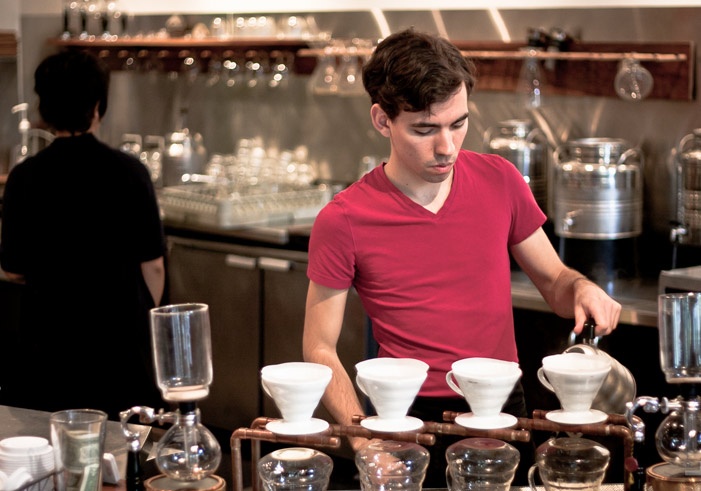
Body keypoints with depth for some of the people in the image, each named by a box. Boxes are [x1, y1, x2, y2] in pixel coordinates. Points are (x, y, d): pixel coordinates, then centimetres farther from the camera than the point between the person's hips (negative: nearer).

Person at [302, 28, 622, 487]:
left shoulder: (499, 181, 2)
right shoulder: (342, 221, -8)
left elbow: (552, 280, 13)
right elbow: (320, 350, -2)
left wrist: (580, 288, -10)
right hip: (410, 418, -2)